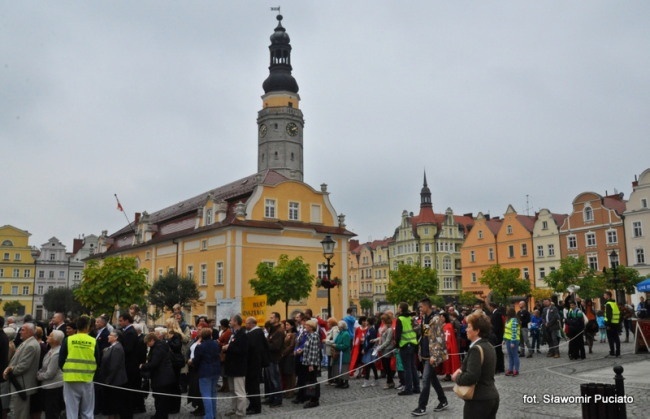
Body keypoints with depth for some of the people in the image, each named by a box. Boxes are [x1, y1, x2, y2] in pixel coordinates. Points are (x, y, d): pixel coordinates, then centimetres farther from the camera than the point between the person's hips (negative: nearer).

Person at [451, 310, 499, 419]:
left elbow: (471, 377, -27)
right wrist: (462, 370, 5)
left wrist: (457, 377, -9)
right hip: (492, 396, 9)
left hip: (479, 400, -9)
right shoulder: (489, 347, 10)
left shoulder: (476, 349, -20)